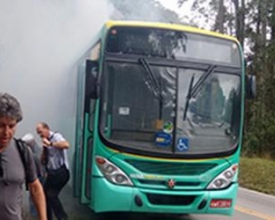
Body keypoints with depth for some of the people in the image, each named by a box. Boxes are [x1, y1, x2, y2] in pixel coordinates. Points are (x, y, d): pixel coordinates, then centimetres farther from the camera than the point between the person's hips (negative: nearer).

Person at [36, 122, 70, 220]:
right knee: (45, 195, 11)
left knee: (51, 195, -11)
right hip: (52, 173, 8)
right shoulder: (46, 141, 14)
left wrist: (50, 144, -25)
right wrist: (44, 148, -3)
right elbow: (43, 161, 14)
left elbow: (66, 145, -31)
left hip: (60, 172, -8)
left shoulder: (56, 136, -8)